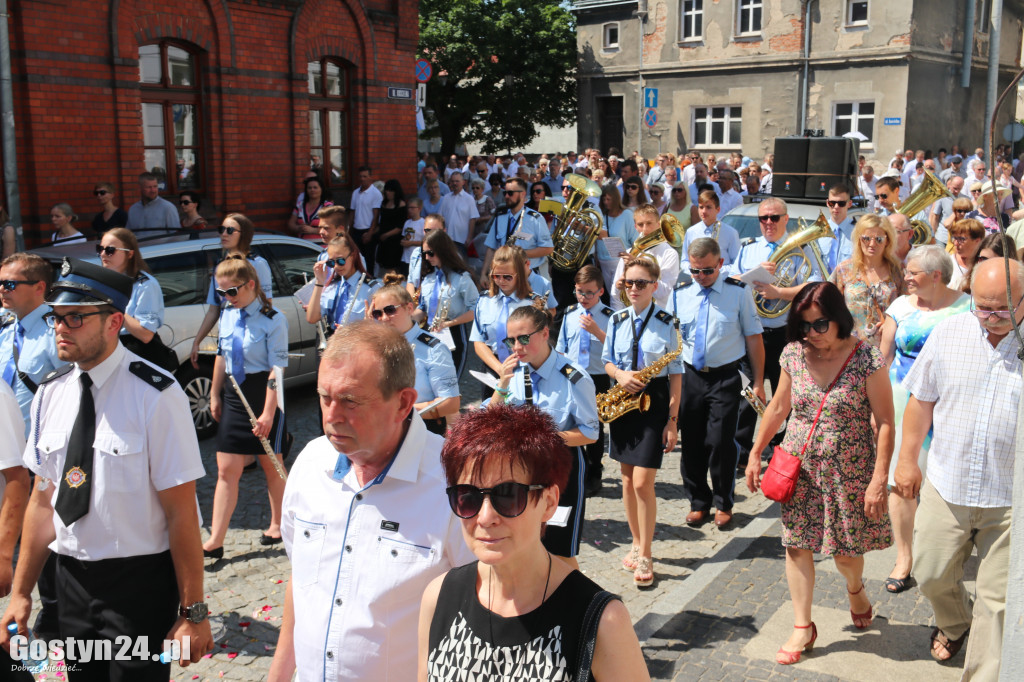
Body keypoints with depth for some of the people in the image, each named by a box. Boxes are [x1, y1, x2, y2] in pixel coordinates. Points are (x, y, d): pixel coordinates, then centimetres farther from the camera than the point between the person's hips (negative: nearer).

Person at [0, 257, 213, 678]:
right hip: (71, 577, 6)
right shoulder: (50, 393, 3)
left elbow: (181, 512, -17)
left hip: (140, 581, -5)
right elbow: (43, 500, 10)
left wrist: (193, 612, -15)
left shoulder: (155, 396, -17)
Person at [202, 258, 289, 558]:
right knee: (226, 470, 4)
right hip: (233, 394, 6)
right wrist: (215, 395, 16)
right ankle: (215, 541, 7)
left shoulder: (272, 319, -15)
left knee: (272, 465, 11)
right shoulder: (227, 315, 5)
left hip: (263, 393, -6)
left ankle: (277, 524, 31)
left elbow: (277, 369, -17)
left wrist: (268, 413, -20)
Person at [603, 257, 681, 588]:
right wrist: (620, 375, -10)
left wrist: (673, 419, -8)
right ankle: (637, 542, 28)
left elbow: (675, 374, -4)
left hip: (654, 401, -4)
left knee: (643, 482, -9)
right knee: (627, 477, 11)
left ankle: (645, 557, 4)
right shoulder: (617, 320, 6)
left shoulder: (667, 323, -5)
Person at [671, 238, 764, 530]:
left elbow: (753, 338, 2)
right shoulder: (679, 294, 7)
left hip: (725, 377, -3)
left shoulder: (738, 293, 0)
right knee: (691, 443, 7)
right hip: (688, 377, 3)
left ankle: (724, 504, 16)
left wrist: (758, 383, -1)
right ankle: (698, 503, 25)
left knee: (720, 442, -5)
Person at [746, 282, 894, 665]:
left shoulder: (867, 359, -14)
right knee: (797, 544, 4)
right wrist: (755, 453, 12)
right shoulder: (795, 354, -1)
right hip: (798, 465, 4)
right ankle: (802, 627, 17)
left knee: (846, 551, 7)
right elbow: (778, 408, 11)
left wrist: (879, 480, -16)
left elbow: (885, 422, -12)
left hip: (847, 471, -3)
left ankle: (855, 589, 42)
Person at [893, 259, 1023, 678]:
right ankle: (953, 625, 51)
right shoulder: (949, 333, -2)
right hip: (947, 486, 3)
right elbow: (922, 399, 7)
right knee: (931, 575, 19)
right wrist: (908, 460, 10)